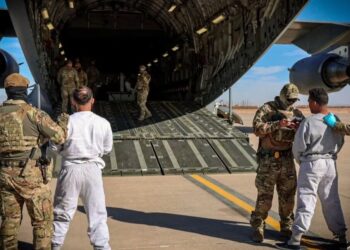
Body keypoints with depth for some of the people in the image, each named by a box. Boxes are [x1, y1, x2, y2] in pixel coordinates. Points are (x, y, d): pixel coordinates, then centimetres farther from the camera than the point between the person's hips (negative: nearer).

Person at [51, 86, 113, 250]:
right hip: (93, 169, 1)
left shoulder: (67, 121, -11)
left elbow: (56, 146, -5)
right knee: (97, 213, 10)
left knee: (63, 211, 16)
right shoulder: (103, 123, -6)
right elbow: (107, 148, 4)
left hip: (71, 169, 0)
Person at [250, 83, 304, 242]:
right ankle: (257, 228, 11)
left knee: (287, 196, 10)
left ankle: (286, 228, 24)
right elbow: (257, 128, -16)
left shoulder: (296, 113, 10)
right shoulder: (267, 109, -4)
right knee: (264, 196, -1)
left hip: (287, 159, 5)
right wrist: (277, 124, -25)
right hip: (269, 159, -4)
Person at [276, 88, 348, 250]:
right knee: (332, 201, 16)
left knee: (306, 202, -3)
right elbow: (340, 144, 11)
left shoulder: (309, 122, -17)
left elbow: (298, 147, -11)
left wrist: (300, 161, 8)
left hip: (312, 164, -6)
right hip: (331, 164, 6)